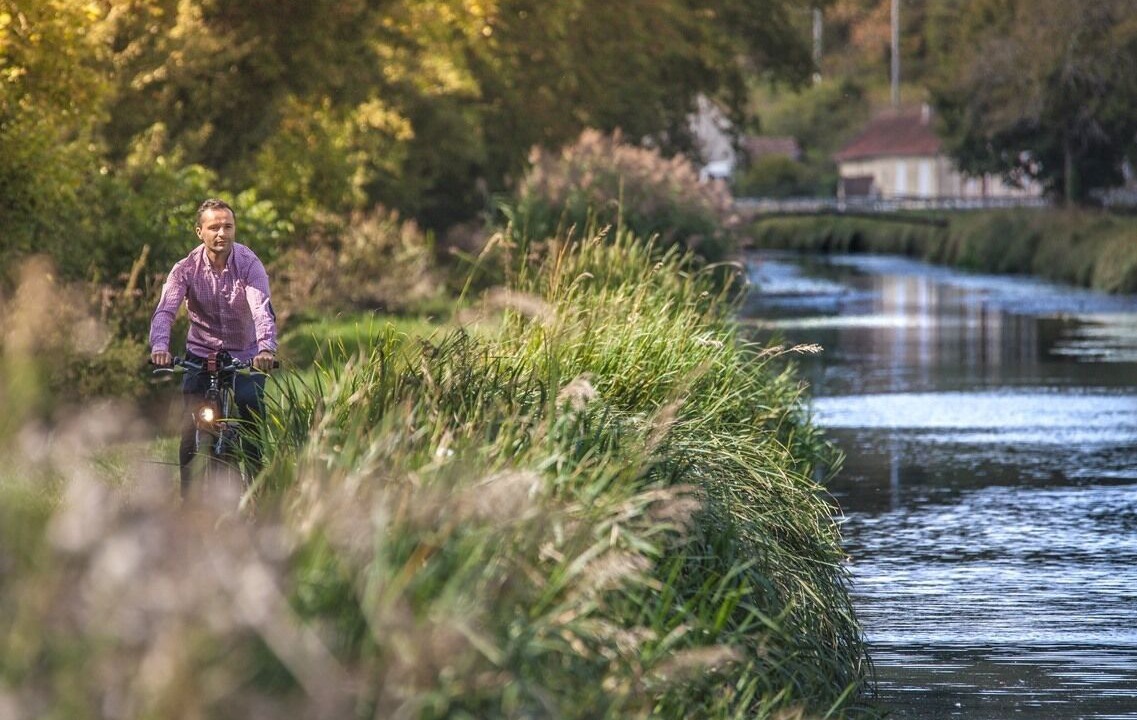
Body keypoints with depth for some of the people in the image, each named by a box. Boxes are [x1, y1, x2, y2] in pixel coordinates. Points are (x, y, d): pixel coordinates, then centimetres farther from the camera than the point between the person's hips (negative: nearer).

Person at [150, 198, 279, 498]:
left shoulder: (249, 264, -15)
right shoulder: (186, 268, -12)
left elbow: (262, 309, -29)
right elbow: (165, 310, -24)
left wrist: (266, 348, -48)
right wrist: (160, 346, -45)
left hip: (245, 355, -1)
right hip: (201, 354, 1)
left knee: (253, 431, -6)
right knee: (191, 431, -8)